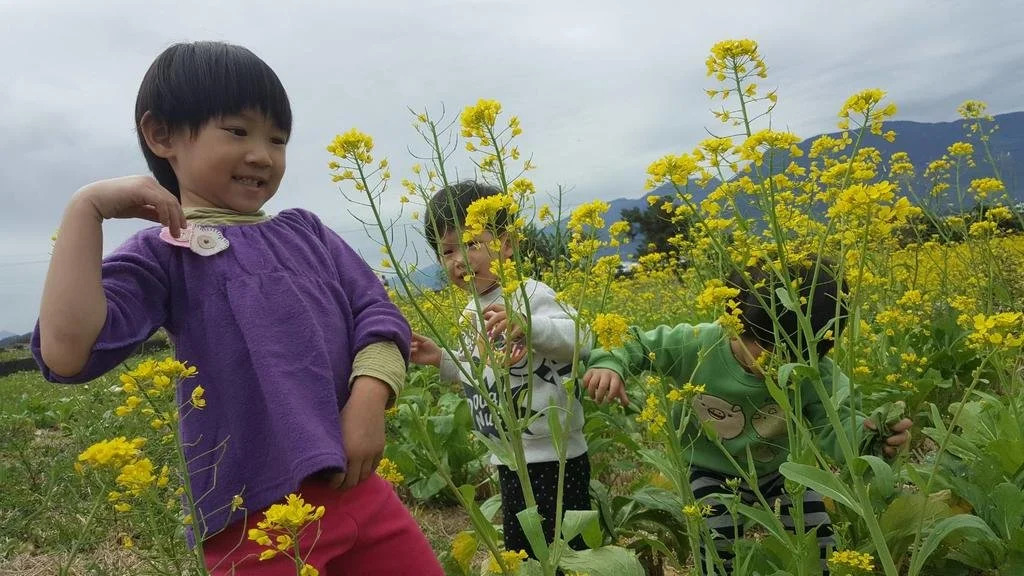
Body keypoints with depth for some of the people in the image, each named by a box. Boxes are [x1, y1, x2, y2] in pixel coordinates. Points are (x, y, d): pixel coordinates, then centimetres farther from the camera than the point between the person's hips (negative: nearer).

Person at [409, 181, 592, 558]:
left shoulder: (531, 296, -17)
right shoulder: (472, 314, 8)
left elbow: (581, 343, -30)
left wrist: (528, 325, -44)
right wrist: (442, 360, 7)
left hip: (555, 458, -8)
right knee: (520, 551, 21)